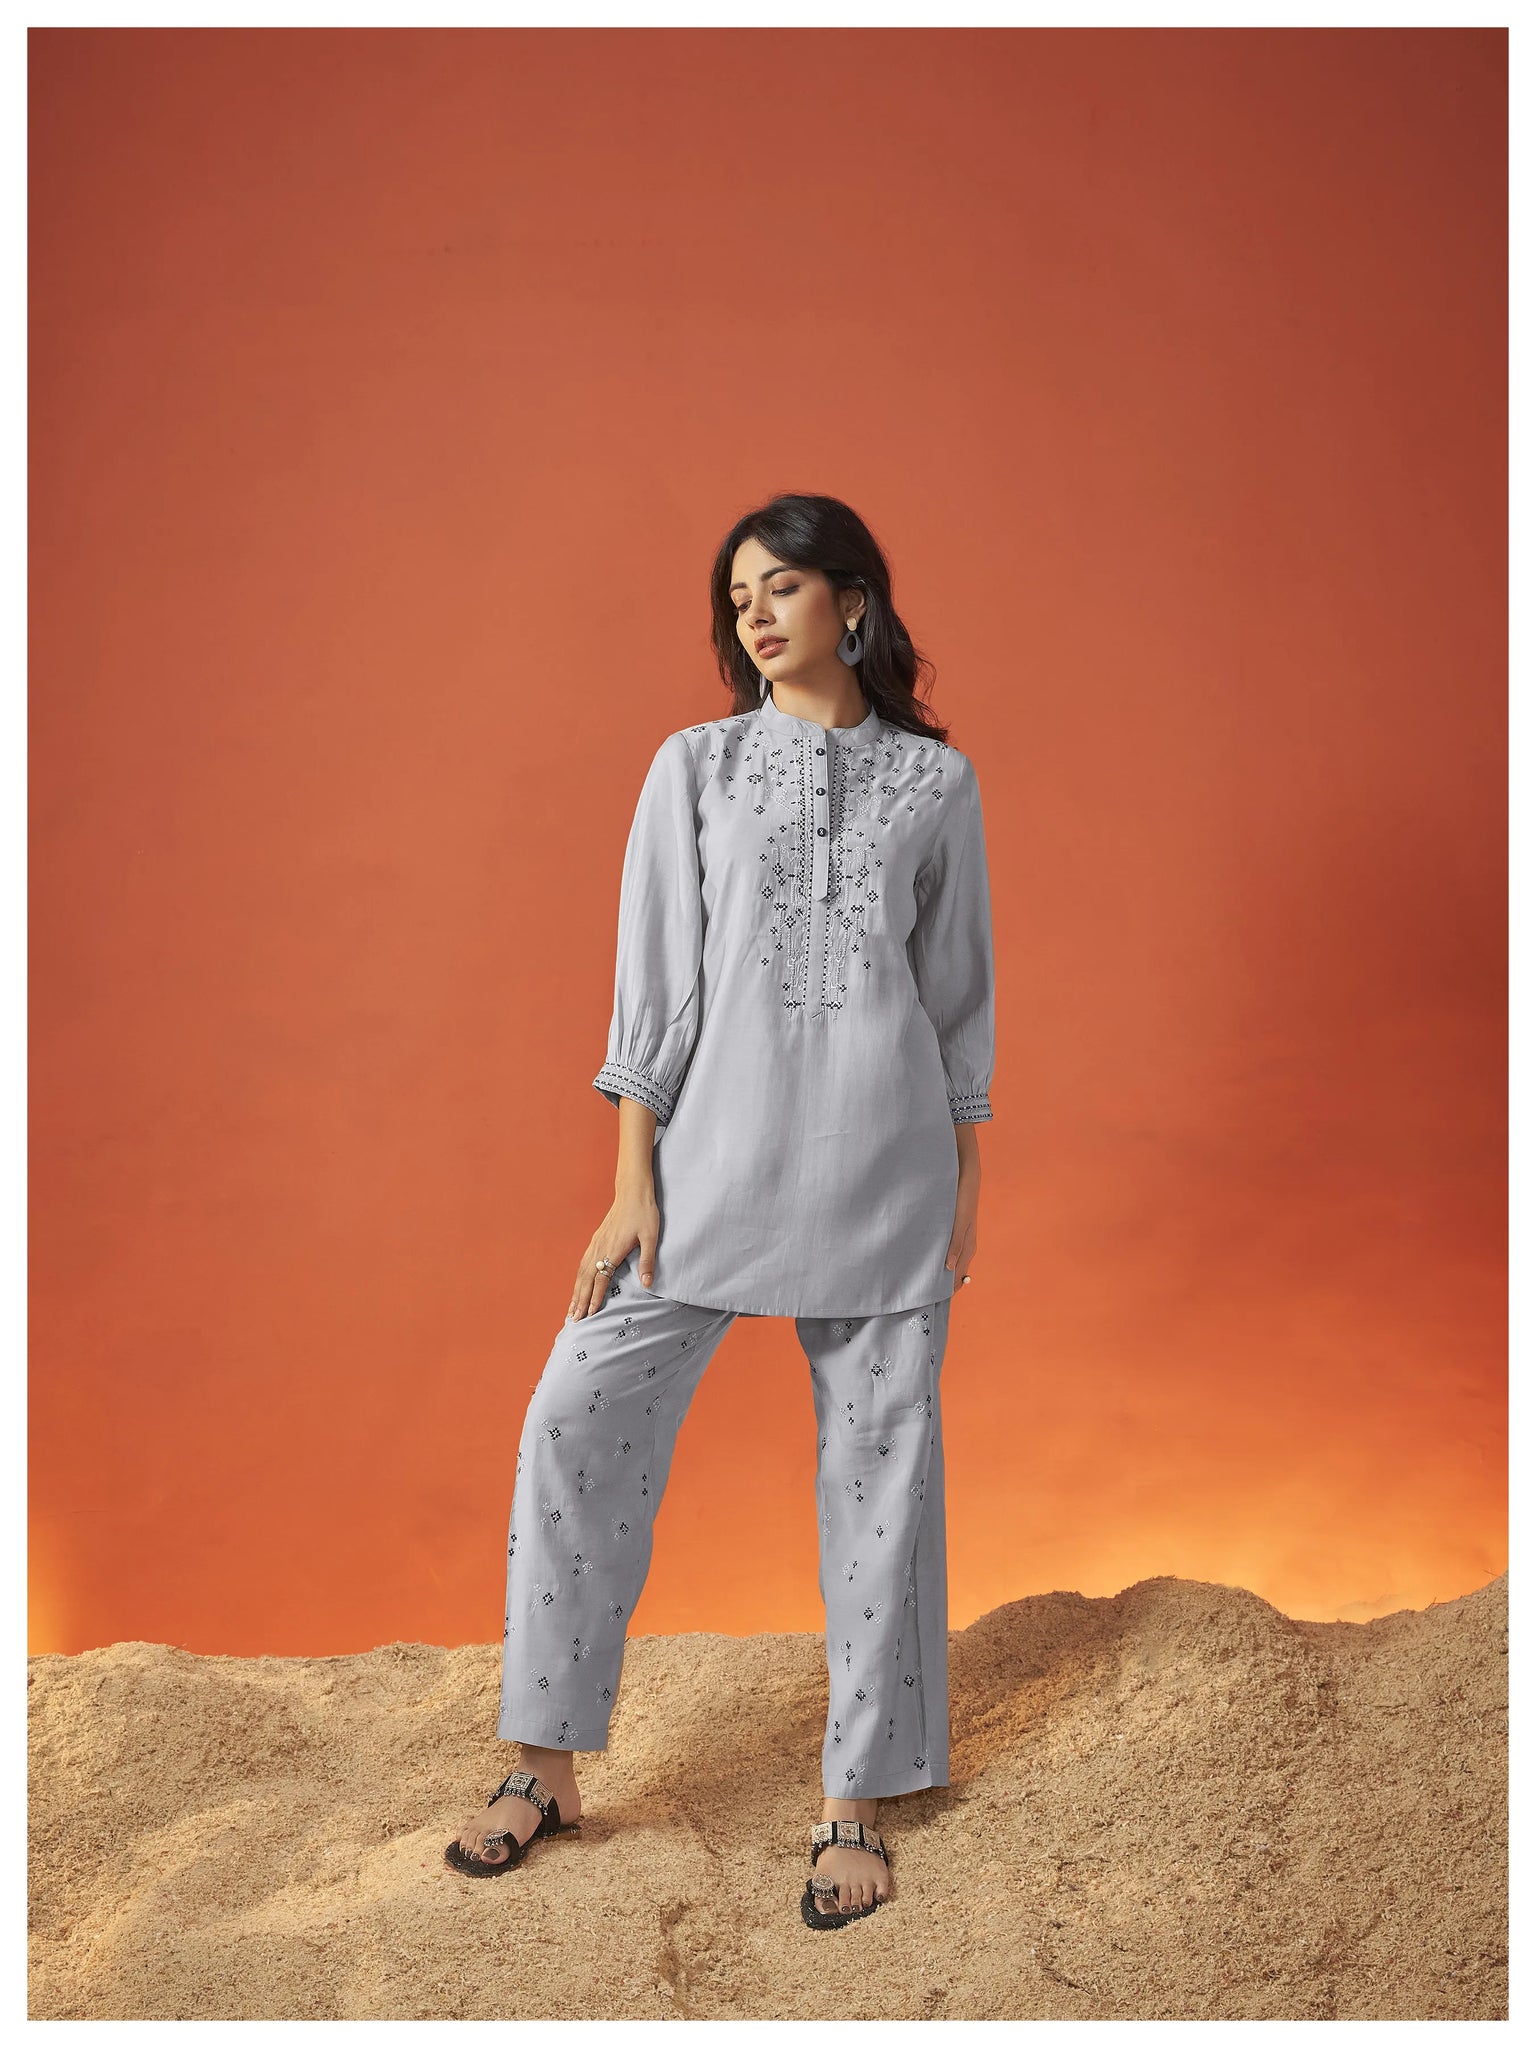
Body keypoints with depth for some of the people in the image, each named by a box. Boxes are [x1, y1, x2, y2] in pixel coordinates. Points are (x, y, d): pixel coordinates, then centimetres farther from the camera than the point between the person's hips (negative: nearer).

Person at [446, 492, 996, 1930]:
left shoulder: (937, 780, 6)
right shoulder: (696, 765, 6)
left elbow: (961, 986, 10)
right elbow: (654, 974, 2)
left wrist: (968, 1178, 8)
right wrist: (632, 1180, -3)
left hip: (883, 1160, 0)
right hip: (717, 1144, 0)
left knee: (878, 1454, 4)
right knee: (581, 1420, -4)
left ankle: (855, 1798, 19)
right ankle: (548, 1770, 14)